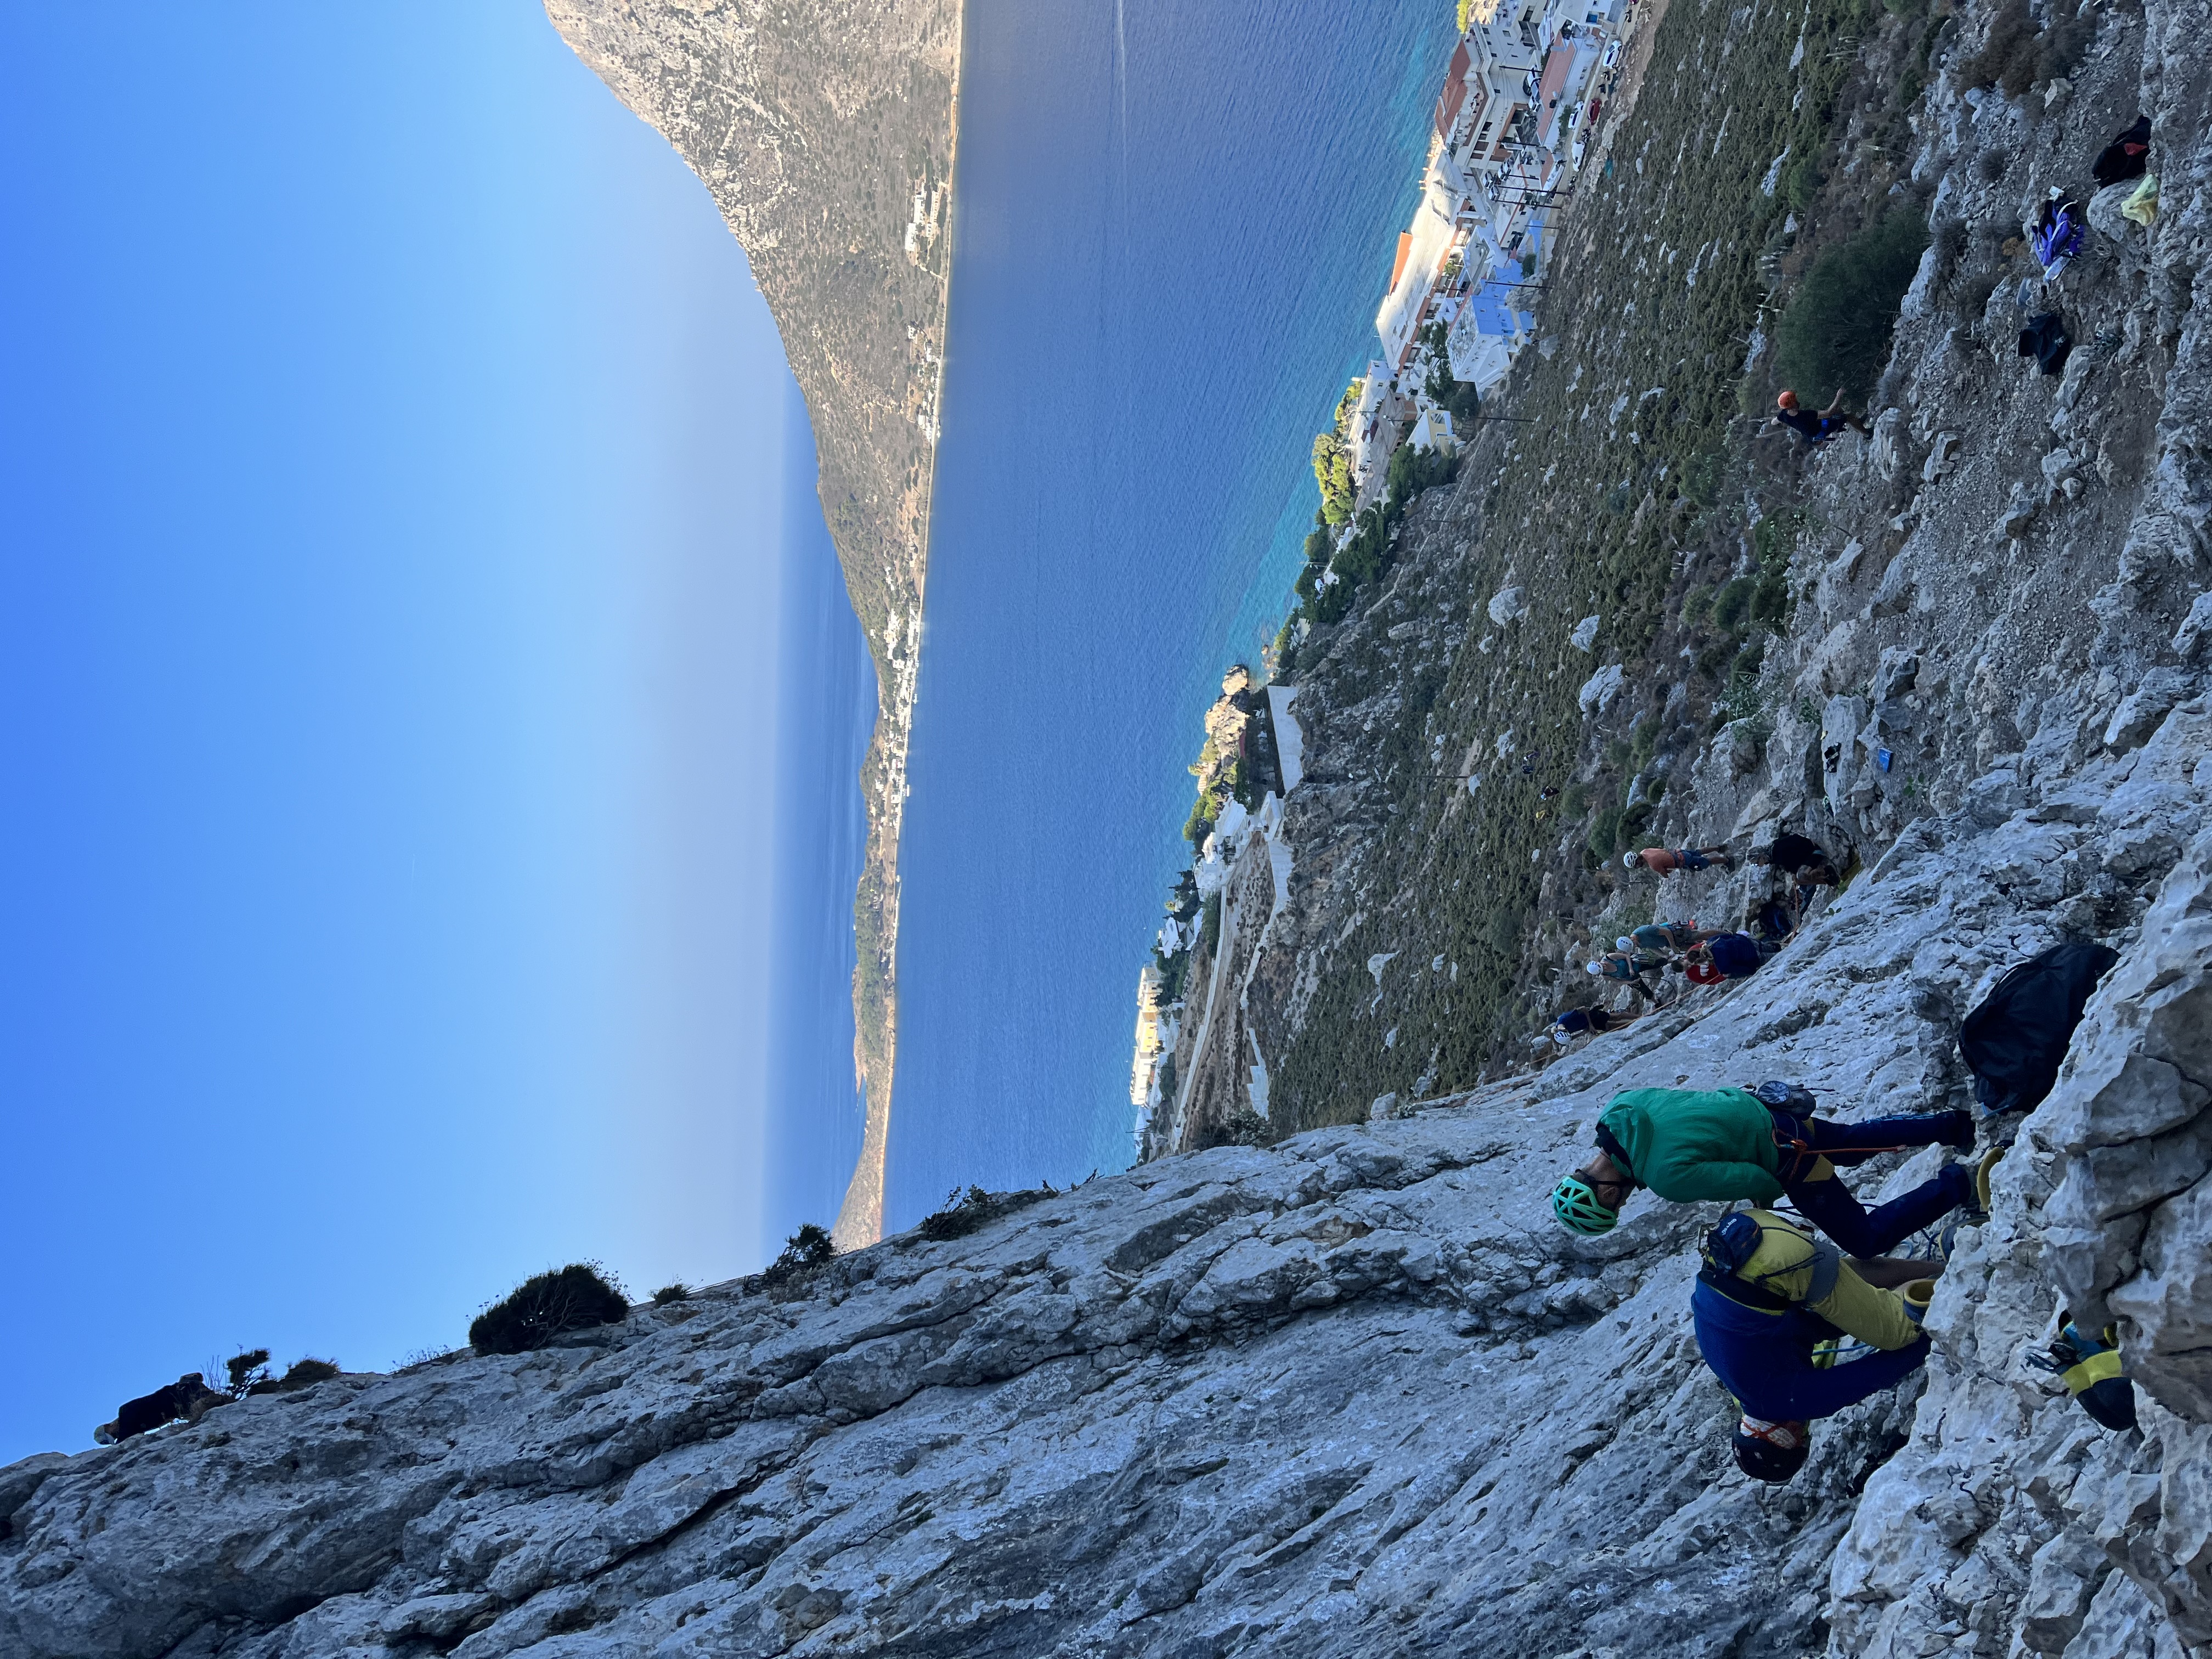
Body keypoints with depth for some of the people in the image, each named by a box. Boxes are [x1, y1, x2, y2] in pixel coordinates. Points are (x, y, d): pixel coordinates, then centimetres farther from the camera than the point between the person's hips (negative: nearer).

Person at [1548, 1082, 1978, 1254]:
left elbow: (1759, 1182, -25)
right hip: (1767, 1109, 8)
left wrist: (1764, 1198, -2)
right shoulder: (1618, 1109, -12)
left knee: (1866, 1239, 2)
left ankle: (1959, 1186, 5)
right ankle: (1954, 1126, 42)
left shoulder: (1669, 1177, -34)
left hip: (1788, 1156, -8)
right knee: (1857, 1140, 33)